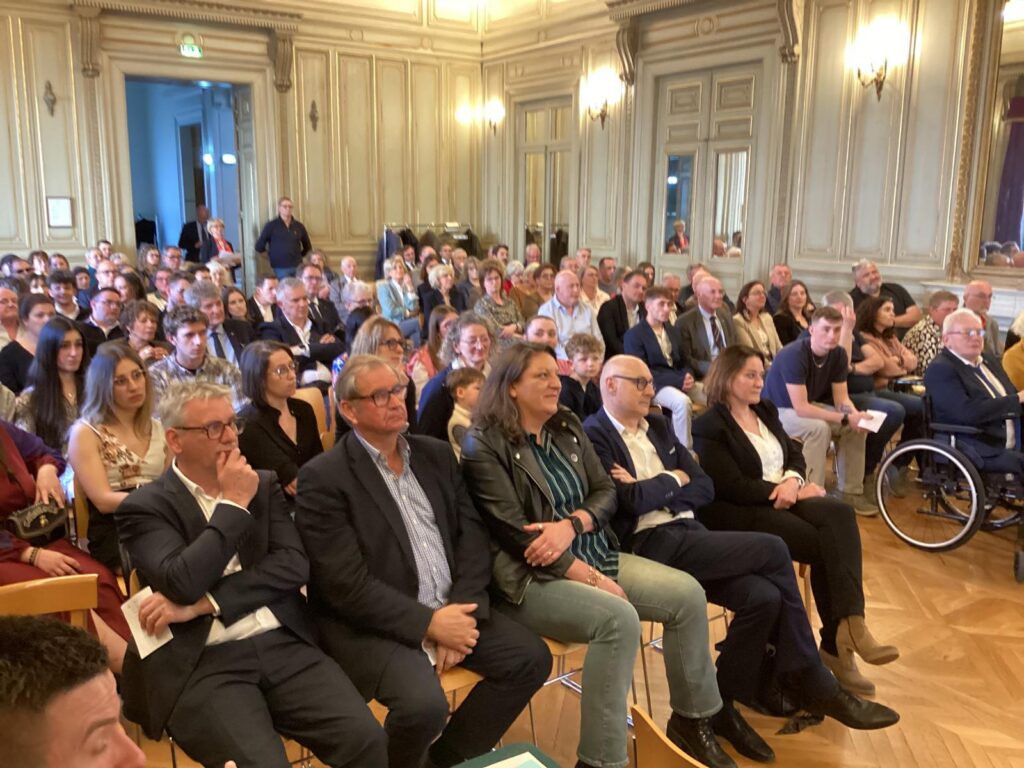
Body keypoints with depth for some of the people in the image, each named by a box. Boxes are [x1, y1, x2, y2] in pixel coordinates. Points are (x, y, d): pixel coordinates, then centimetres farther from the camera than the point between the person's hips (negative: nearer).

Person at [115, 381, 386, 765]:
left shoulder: (263, 485, 13)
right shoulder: (144, 507, 2)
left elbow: (294, 565, 0)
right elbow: (183, 583, -15)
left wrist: (203, 603, -9)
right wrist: (234, 504, -7)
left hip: (283, 643, 4)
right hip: (202, 663, -3)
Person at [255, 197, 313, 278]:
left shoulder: (298, 226, 9)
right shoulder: (271, 225, -1)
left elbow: (307, 246, 20)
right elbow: (259, 247, 0)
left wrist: (299, 256, 12)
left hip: (298, 267, 3)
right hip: (281, 268, -3)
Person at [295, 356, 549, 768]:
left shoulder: (436, 454, 9)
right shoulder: (323, 477, -11)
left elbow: (473, 536, 5)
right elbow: (346, 585, -17)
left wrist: (460, 612, -10)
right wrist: (427, 623, -18)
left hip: (450, 610, 7)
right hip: (370, 624, -6)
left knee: (530, 657, -6)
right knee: (424, 703, -29)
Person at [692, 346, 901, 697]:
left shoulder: (766, 411, 17)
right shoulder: (709, 427, -8)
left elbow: (795, 455, 14)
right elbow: (734, 488, -16)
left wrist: (792, 481, -10)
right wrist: (789, 492, -12)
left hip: (784, 498, 7)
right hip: (742, 513, -7)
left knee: (839, 514, -25)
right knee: (825, 544, -25)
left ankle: (850, 624, -30)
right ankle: (839, 640, -13)